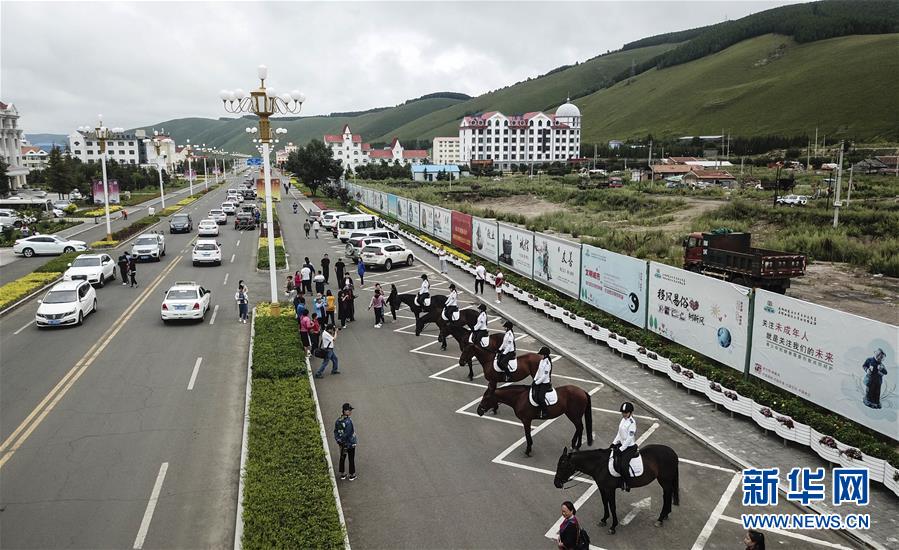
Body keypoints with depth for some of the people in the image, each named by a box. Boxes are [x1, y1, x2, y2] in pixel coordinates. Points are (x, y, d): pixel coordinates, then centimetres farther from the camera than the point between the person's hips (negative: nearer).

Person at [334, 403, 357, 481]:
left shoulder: (338, 420, -6)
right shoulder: (348, 421, -27)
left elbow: (335, 432, 1)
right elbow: (347, 434, -27)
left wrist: (338, 441, 9)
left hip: (341, 443, 6)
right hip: (350, 444, -6)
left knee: (342, 458, 20)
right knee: (351, 460, 12)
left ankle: (342, 474, 33)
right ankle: (352, 475, 26)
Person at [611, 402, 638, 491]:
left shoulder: (632, 423, -18)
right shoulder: (623, 420, 7)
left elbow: (629, 439, -20)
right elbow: (619, 433, 16)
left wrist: (621, 449, -19)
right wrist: (614, 443, 6)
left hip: (630, 447, -8)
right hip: (622, 444, 8)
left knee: (623, 465, -20)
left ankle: (627, 484, 0)